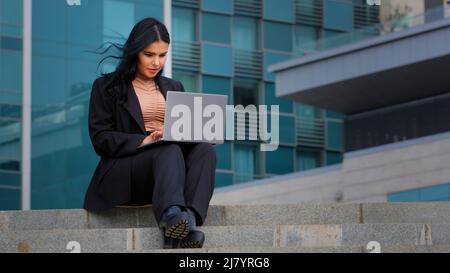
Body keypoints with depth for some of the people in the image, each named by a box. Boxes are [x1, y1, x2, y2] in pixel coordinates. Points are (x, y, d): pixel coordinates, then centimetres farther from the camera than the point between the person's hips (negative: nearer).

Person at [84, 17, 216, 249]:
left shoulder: (174, 88, 25)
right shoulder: (107, 87, 9)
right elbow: (100, 138, -2)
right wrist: (143, 141, -18)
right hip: (124, 175, -4)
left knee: (204, 149, -29)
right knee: (169, 151, -36)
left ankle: (188, 223, -53)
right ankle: (171, 216, -66)